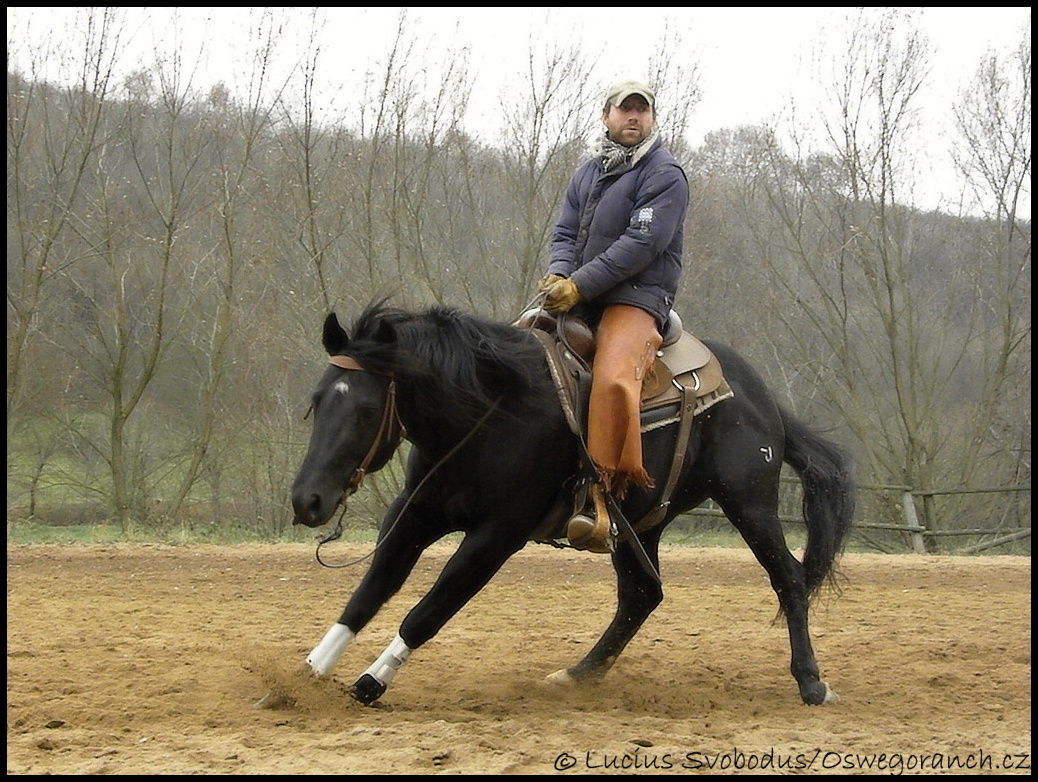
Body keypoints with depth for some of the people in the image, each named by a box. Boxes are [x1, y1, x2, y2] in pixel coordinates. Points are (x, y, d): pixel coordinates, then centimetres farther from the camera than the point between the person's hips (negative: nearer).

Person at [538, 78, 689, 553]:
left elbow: (642, 243, -15)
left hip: (637, 298, -8)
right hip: (578, 302, 8)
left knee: (612, 379, -33)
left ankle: (598, 501, -40)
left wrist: (578, 285, -20)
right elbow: (565, 233, 15)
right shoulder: (588, 173, 20)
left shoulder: (664, 176, -3)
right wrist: (558, 274, -9)